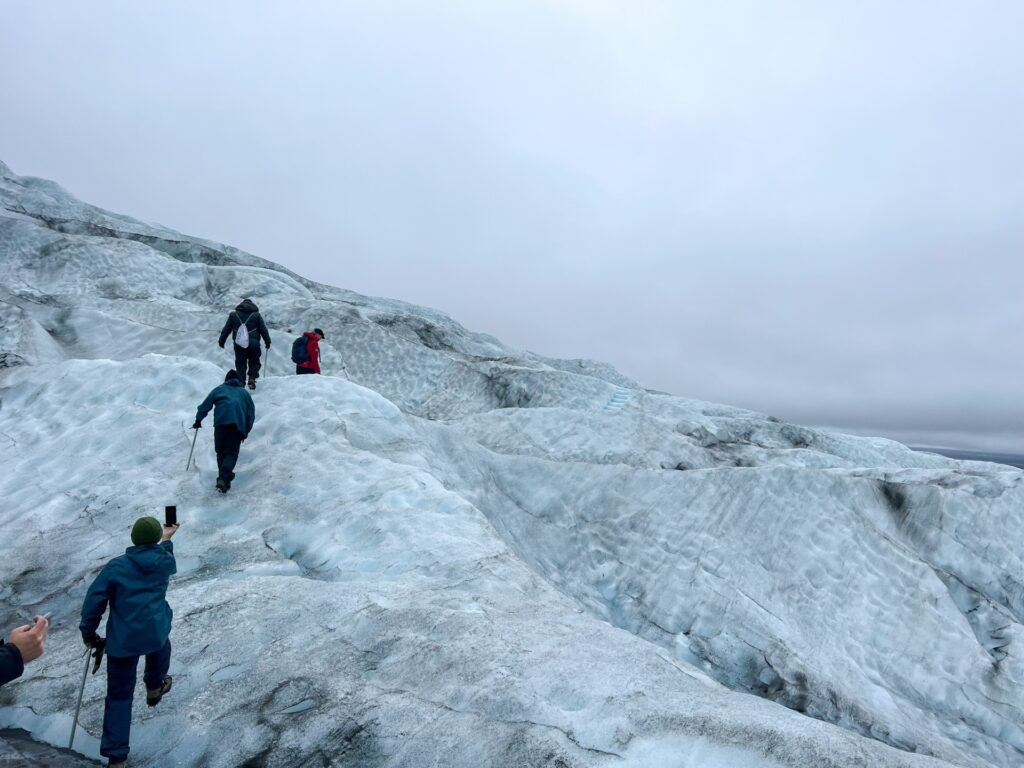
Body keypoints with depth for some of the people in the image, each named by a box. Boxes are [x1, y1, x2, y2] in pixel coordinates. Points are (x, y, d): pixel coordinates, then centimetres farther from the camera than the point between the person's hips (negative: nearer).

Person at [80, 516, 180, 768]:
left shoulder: (115, 566, -5)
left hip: (121, 641, -1)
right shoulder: (165, 562, 0)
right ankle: (154, 688, 59)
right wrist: (166, 539, 44)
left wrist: (88, 632, 10)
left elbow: (94, 601, -4)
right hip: (155, 633, 1)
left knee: (119, 696, 8)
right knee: (160, 648, 38)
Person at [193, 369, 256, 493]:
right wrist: (245, 432, 24)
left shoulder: (219, 389, 25)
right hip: (238, 425, 0)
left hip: (221, 422, 0)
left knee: (221, 451, 11)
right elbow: (251, 414, 22)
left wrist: (198, 420, 29)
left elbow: (205, 405, 18)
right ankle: (224, 478, -24)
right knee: (231, 453, -1)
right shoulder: (244, 392, 28)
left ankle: (223, 478, -1)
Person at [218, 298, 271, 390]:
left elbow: (226, 329, 11)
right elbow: (264, 330, 4)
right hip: (253, 344, -1)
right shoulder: (256, 315, 5)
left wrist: (221, 342, 19)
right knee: (254, 362, 16)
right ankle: (252, 377, -5)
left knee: (240, 364, 9)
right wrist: (268, 343, 11)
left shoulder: (233, 315, 10)